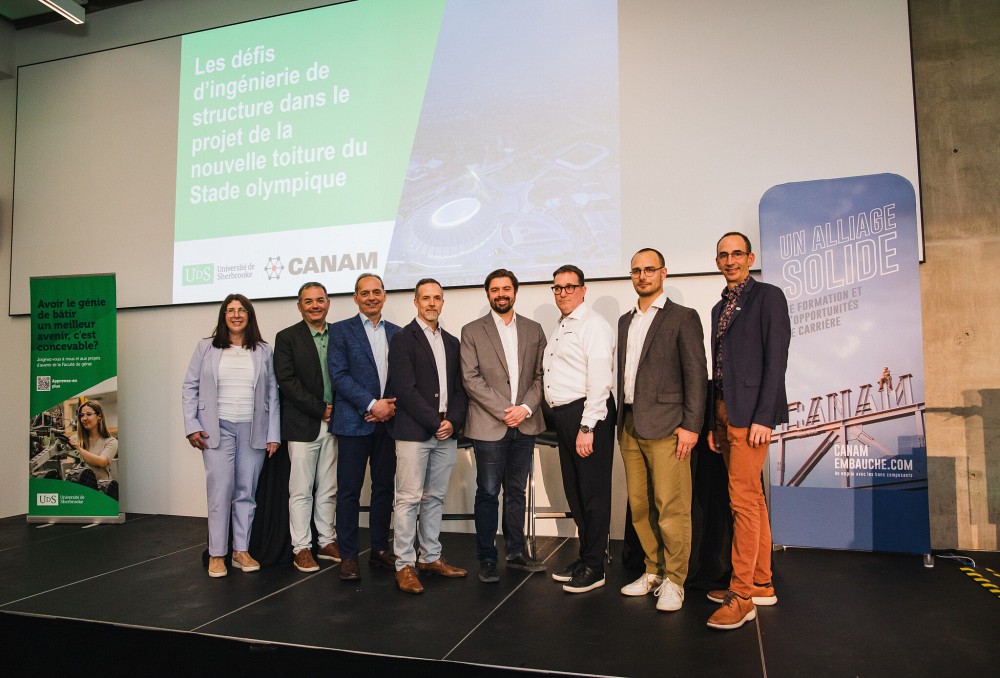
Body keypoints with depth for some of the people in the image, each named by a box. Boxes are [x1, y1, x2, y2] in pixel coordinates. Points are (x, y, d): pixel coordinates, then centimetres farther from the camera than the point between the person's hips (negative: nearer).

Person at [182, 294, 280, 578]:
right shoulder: (206, 347, 6)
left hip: (253, 429, 1)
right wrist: (191, 426, -3)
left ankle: (241, 550, 17)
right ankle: (217, 554, 8)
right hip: (218, 429, -1)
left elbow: (272, 394, 4)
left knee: (246, 492, 6)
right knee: (220, 491, -4)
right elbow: (190, 387, 6)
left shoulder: (263, 351, 6)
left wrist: (273, 434, -1)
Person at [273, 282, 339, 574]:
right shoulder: (286, 337, -1)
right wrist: (320, 409, -13)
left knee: (328, 489, 11)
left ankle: (327, 541, 23)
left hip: (333, 423, 3)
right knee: (301, 491, 4)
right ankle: (301, 548, 14)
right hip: (302, 425, -3)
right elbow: (287, 382, -9)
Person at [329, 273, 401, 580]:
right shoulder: (341, 330, 1)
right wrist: (372, 405, -15)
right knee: (350, 490, 2)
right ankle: (348, 555, 12)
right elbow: (339, 375, -8)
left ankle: (380, 549, 21)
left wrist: (392, 406, -6)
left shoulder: (396, 333, 12)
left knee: (384, 487, 10)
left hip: (387, 421, 4)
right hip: (354, 421, -4)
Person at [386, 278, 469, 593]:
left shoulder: (452, 342, 15)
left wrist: (453, 421, -3)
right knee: (409, 499, -1)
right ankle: (405, 565, 7)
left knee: (435, 497, 12)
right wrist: (435, 422, -13)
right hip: (413, 431, -6)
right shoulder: (403, 339, -3)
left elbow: (460, 389, 13)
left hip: (446, 432, 6)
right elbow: (404, 390, -12)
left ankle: (430, 557, 22)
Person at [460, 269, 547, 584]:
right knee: (488, 493, 3)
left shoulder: (533, 330, 10)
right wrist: (503, 411, -13)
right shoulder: (472, 331, 1)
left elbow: (540, 375, 6)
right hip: (489, 425, -3)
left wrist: (526, 408, -9)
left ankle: (515, 552, 25)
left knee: (516, 492, 13)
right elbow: (471, 379, -7)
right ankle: (487, 559, 14)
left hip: (525, 424, 3)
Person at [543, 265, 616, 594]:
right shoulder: (560, 329, 20)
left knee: (593, 491, 0)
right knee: (574, 491, 15)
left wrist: (587, 428, -21)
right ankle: (585, 557, 28)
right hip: (564, 416, 9)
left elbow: (599, 380, -17)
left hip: (587, 415, -9)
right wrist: (562, 419, 12)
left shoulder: (593, 325, -9)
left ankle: (593, 568, 10)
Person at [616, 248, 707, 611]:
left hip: (665, 426, -6)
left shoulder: (683, 317, 0)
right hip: (630, 427, 6)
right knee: (639, 506, 9)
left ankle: (674, 580, 10)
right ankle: (653, 571, 23)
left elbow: (696, 374, -6)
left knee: (671, 507, -4)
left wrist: (691, 425, -12)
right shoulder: (625, 321, 18)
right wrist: (621, 421, 10)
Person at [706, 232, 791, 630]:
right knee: (753, 499, 12)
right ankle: (761, 585, 21)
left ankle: (742, 596, -2)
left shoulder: (768, 296, -3)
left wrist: (763, 417, -18)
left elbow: (776, 359, -11)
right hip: (724, 414, 8)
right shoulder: (720, 308, 18)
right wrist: (713, 423, 13)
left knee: (743, 500, -9)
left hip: (751, 413, -8)